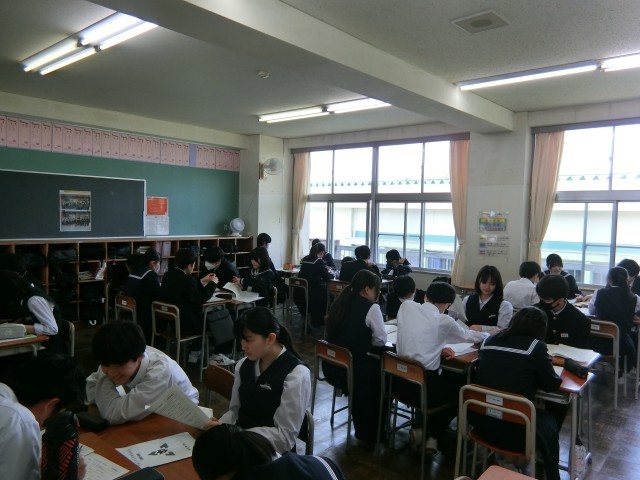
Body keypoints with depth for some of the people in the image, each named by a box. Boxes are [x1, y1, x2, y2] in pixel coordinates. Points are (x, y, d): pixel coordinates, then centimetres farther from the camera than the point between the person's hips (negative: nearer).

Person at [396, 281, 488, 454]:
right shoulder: (444, 321, -6)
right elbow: (468, 336, 14)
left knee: (447, 376, 30)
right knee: (461, 386, 24)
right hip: (425, 385, -5)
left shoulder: (406, 306, 1)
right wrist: (487, 335, 34)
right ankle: (432, 436, 25)